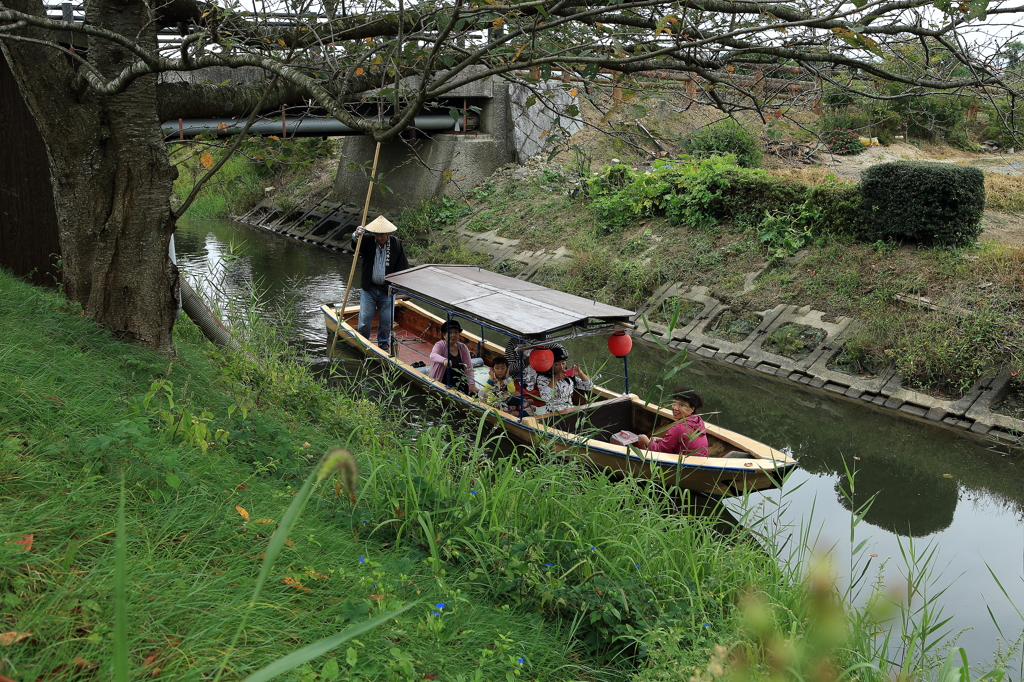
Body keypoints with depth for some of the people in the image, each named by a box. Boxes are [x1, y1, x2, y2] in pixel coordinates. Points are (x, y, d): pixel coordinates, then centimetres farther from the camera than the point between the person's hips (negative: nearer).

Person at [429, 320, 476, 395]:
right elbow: (433, 356, -31)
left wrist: (471, 384, -16)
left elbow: (468, 367, -1)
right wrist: (444, 360, -53)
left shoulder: (463, 348, 4)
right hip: (441, 383, -4)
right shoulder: (440, 345, -8)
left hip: (459, 383, 4)